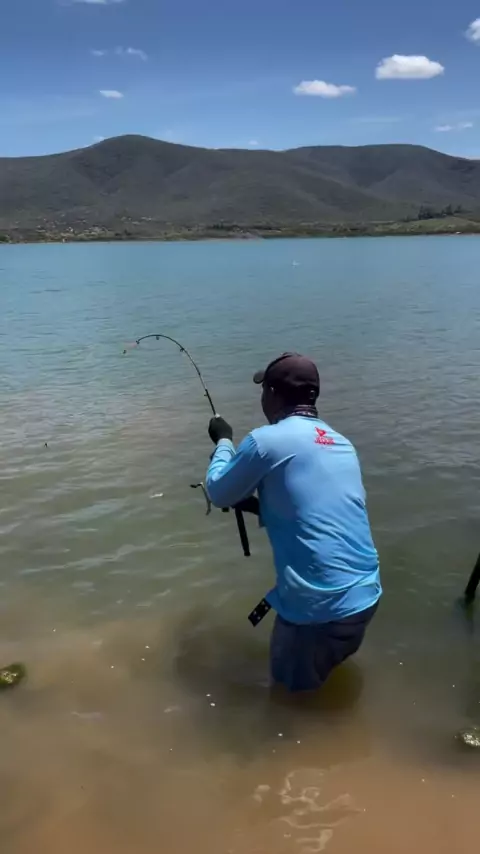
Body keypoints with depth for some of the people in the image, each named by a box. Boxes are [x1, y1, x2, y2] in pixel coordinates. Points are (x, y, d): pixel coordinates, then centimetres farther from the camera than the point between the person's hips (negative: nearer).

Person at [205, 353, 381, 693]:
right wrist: (258, 505, 26)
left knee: (293, 685, 20)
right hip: (366, 595, 7)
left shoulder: (267, 440, -12)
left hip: (320, 605, -6)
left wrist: (223, 442, 19)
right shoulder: (343, 444, 8)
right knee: (330, 658, 34)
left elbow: (218, 493, 4)